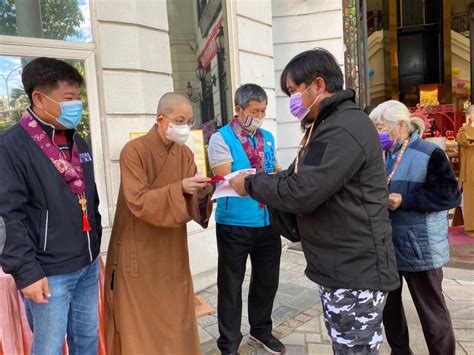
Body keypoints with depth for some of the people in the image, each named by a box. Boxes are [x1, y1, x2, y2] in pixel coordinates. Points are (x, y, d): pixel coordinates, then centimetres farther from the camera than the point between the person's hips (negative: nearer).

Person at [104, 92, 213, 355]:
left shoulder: (185, 154, 2)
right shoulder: (134, 151, -15)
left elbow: (190, 206, -1)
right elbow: (138, 202, -22)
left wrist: (200, 195, -22)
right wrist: (179, 189, -31)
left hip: (172, 253, 5)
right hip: (139, 254, -5)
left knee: (175, 319, 15)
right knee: (141, 324, 10)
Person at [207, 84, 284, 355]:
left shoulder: (268, 138, 9)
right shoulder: (221, 139, -9)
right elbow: (227, 181, -17)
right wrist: (267, 177, -22)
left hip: (268, 223, 6)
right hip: (234, 226, -5)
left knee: (267, 281, 19)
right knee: (231, 285, 10)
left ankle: (261, 330, 43)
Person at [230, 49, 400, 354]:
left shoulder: (343, 129, -22)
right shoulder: (329, 125, 14)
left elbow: (302, 193, -26)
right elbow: (299, 176, 15)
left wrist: (251, 185, -12)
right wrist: (259, 180, 1)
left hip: (356, 272, -10)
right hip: (338, 268, 10)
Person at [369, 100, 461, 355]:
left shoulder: (429, 154, -12)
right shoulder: (386, 157, 10)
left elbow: (449, 195, -17)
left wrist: (405, 201, -22)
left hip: (419, 248, -7)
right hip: (387, 246, 8)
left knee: (431, 312, 7)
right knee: (388, 304, 18)